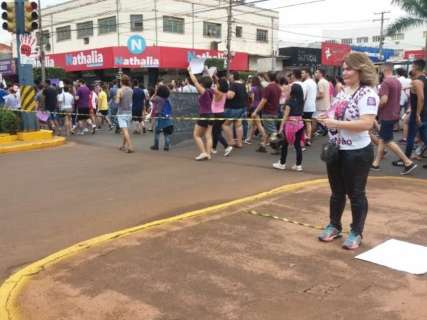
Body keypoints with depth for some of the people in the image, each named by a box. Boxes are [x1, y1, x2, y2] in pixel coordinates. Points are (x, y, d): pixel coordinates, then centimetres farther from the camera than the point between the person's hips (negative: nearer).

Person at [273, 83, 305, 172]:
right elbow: (301, 113, 6)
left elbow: (286, 115, -11)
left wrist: (281, 127, -9)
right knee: (298, 144, 7)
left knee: (285, 144, 8)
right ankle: (298, 165, 7)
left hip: (291, 124, -5)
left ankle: (282, 164, 16)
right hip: (299, 124, 5)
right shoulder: (301, 101, 6)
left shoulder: (290, 101, -11)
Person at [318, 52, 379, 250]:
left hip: (357, 153, -8)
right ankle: (334, 226, 34)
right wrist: (327, 118, 1)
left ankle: (356, 233, 22)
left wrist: (336, 124, -26)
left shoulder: (367, 94, -17)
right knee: (337, 192, 18)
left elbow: (366, 123, -28)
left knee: (356, 193, 6)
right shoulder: (344, 91, 9)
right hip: (336, 150, 8)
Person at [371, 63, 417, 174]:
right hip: (394, 114, 9)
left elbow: (384, 100, -26)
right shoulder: (397, 82, 11)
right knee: (382, 138, 13)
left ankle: (408, 162, -4)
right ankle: (376, 163, 16)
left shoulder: (386, 82, -19)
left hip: (387, 115, -9)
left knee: (388, 141, -4)